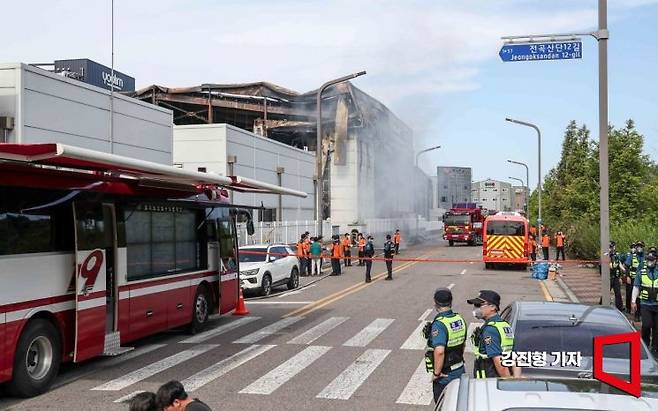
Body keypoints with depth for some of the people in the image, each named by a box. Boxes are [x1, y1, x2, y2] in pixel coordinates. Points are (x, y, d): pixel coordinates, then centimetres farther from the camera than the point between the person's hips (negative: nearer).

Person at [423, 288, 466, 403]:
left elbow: (439, 351, -34)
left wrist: (436, 373, -22)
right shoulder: (460, 319, 1)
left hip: (445, 375, -7)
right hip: (460, 370, 7)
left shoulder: (439, 324, -24)